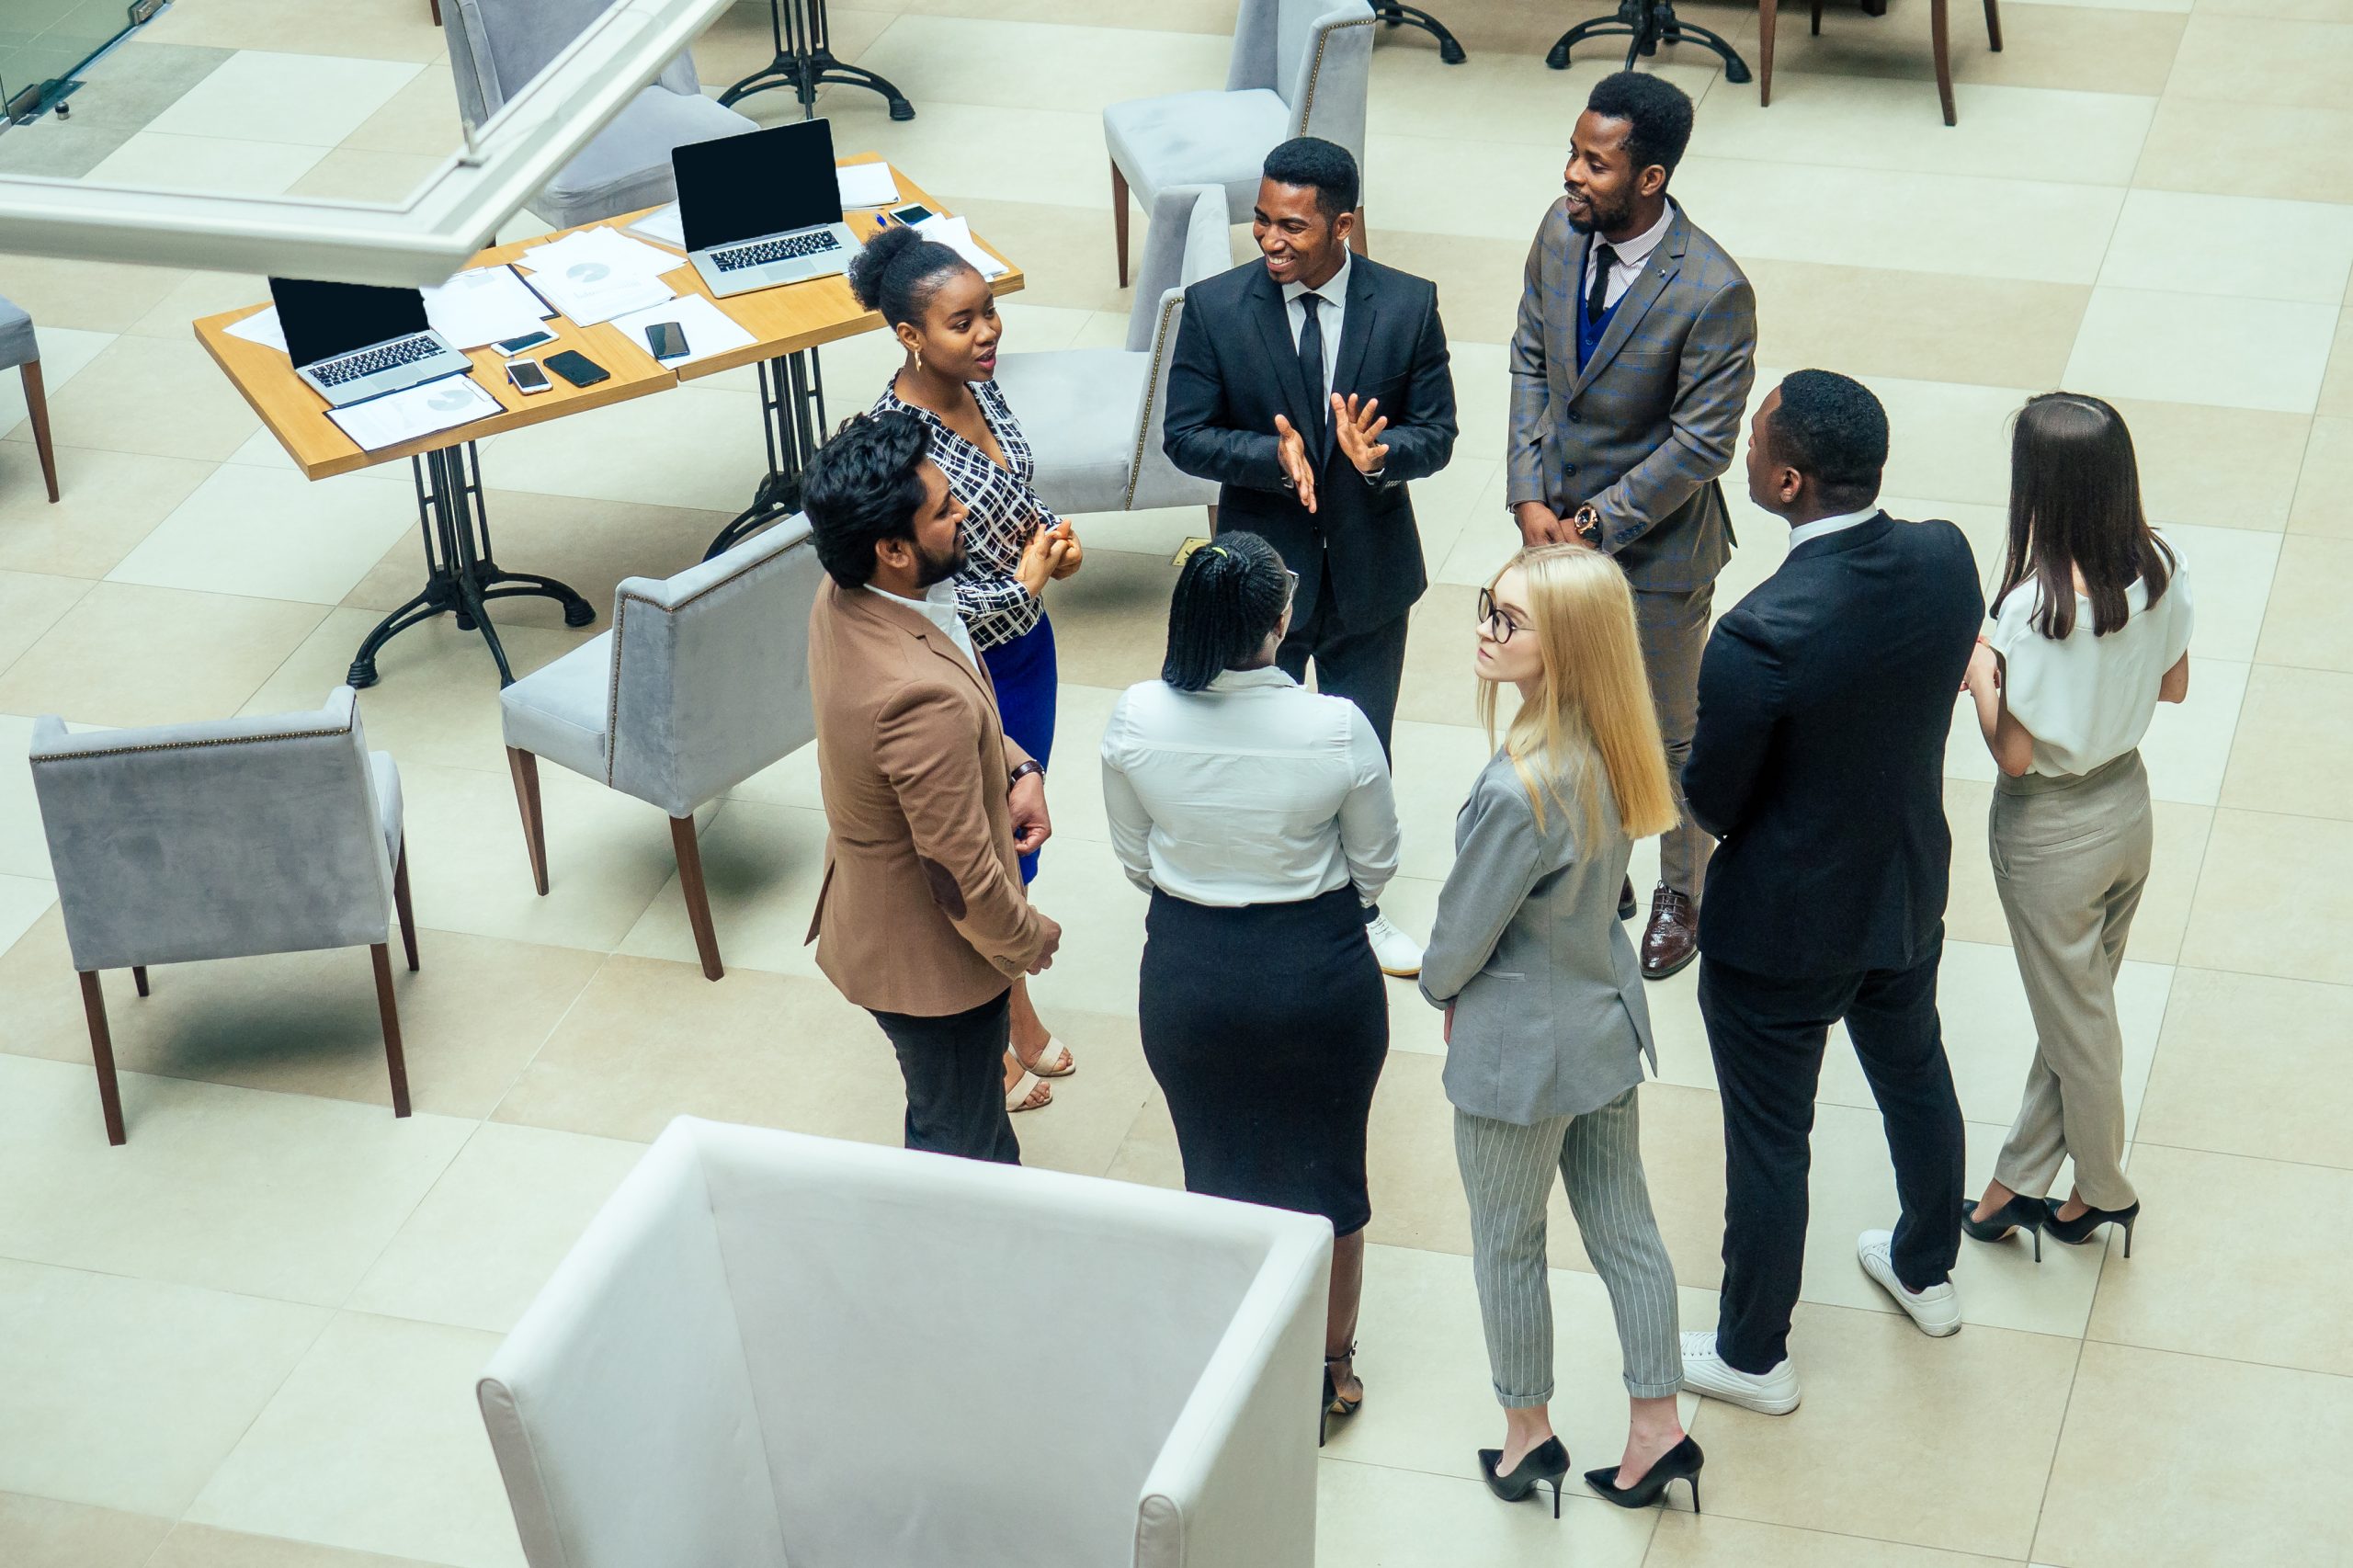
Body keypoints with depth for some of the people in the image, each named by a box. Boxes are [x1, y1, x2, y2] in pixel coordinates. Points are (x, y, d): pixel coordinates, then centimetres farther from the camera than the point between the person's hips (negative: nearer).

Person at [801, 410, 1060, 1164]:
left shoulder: (844, 599, -12)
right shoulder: (923, 695, -40)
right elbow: (963, 875, -28)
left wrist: (1015, 767, -2)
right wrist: (1031, 941, -11)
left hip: (869, 901, 9)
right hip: (928, 957, -9)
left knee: (976, 1100, 32)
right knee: (957, 1140, 18)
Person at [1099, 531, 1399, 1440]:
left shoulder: (1135, 721, -17)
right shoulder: (1337, 729, -23)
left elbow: (1135, 863, -1)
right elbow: (1375, 869, -7)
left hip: (1187, 973, 2)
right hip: (1320, 973, -2)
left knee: (1216, 1176, 22)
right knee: (1325, 1177, 20)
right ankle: (1330, 1371, 38)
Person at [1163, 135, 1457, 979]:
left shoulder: (1408, 305, -12)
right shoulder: (1214, 307, -14)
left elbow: (1436, 433, -8)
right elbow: (1186, 436, -10)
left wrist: (1381, 452, -31)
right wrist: (1275, 457, -28)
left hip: (1370, 571, 1)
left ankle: (1358, 908, 40)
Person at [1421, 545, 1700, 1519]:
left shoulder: (1520, 792, -33)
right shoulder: (1613, 749, -8)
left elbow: (1463, 934, -20)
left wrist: (1439, 989, 3)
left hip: (1521, 1046, -7)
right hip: (1608, 1018, 7)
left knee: (1507, 1243, 16)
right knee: (1624, 1228, 19)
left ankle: (1528, 1432, 34)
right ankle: (1657, 1427, 30)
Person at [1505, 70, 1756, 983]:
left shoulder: (1711, 292, -28)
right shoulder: (1561, 231, -9)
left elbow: (1702, 443, -21)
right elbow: (1530, 360, 2)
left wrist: (1599, 527, -17)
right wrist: (1529, 497, -6)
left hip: (1656, 543, -5)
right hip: (1561, 523, 5)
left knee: (1670, 733, 14)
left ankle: (1683, 894, 37)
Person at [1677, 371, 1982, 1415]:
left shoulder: (1760, 639, -35)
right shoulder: (1945, 560, -16)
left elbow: (1708, 806, -22)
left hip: (1784, 927, -6)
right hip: (1910, 889, 6)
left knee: (1768, 1140, 14)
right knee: (1914, 1074, 29)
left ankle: (1753, 1355, 34)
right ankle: (1927, 1272, 53)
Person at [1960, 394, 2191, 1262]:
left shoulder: (2036, 607, -32)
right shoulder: (2159, 567, -12)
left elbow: (2015, 754, -24)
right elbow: (2174, 686, 3)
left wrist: (1980, 670, -12)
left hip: (2052, 833, -7)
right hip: (2128, 804, 7)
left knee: (2077, 1026, 15)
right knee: (2079, 1005, 21)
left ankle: (2103, 1191, 35)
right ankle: (2016, 1183, 36)